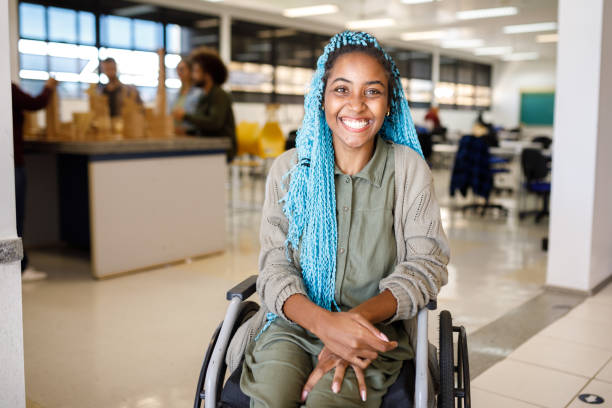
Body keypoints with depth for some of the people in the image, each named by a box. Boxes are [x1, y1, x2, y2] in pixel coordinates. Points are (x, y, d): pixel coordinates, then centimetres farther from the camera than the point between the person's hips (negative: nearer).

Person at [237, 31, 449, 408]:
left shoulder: (409, 169, 1)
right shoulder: (289, 170, 3)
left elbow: (427, 264, -3)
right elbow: (275, 268, -2)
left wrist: (359, 317, -20)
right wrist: (324, 322, -23)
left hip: (377, 328, -1)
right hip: (294, 323, 1)